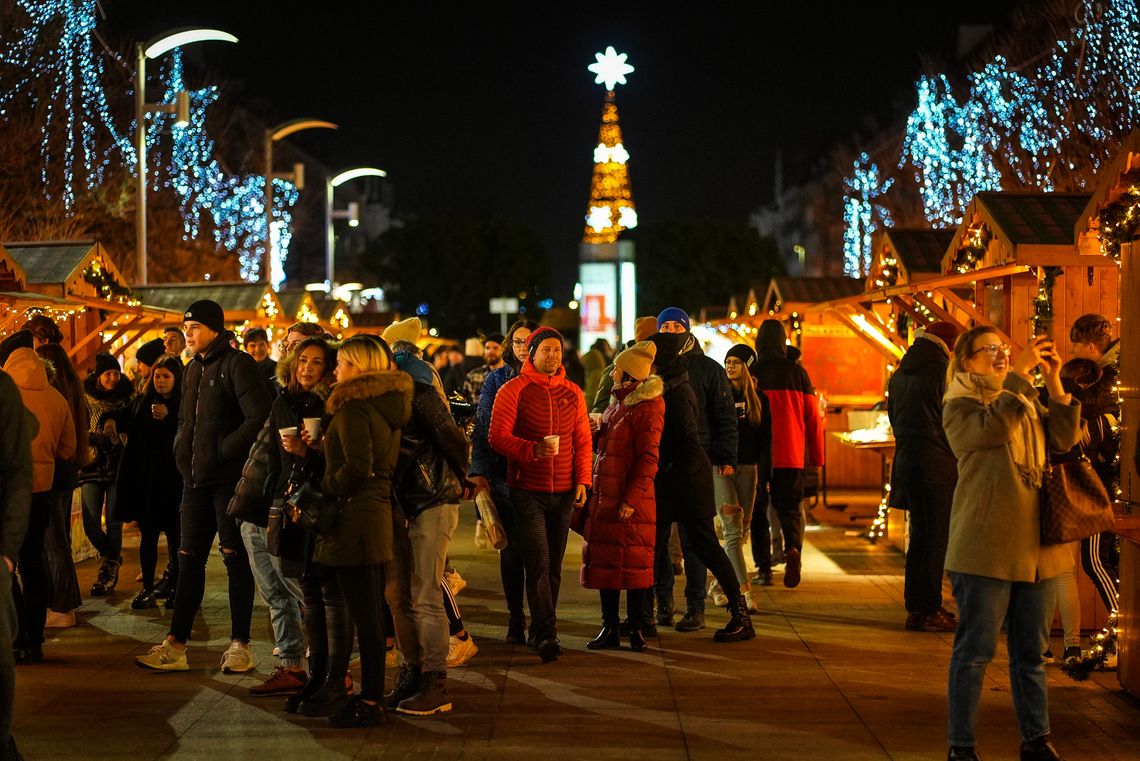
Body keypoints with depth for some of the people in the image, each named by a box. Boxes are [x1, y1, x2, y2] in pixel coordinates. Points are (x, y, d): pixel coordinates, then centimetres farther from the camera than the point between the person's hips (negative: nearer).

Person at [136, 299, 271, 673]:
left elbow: (259, 418, -20)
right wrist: (182, 450, 11)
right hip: (196, 479, 8)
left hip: (229, 478, -8)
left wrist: (225, 450, -19)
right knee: (189, 559, 8)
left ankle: (240, 645, 6)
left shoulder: (237, 365, -11)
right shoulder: (193, 369, 16)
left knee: (236, 559, -1)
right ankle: (175, 645, 11)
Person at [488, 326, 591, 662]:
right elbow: (497, 437, -9)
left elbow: (583, 441, 13)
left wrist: (582, 480, 1)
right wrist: (532, 450, -23)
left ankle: (541, 632, 19)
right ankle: (546, 635, -10)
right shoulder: (513, 390, -4)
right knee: (539, 564, -11)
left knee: (553, 567, 8)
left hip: (563, 492, 4)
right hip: (527, 492, -4)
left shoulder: (573, 393, 10)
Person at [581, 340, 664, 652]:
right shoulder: (618, 403, 17)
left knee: (634, 564, 0)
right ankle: (610, 628, 16)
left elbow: (648, 459, -16)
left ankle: (637, 628, 10)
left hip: (631, 502, -9)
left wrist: (631, 498, -20)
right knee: (604, 561, 9)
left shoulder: (647, 408, -11)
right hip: (604, 497, 9)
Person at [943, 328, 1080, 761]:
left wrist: (1054, 383, -4)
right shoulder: (959, 405, -1)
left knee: (1031, 652, 12)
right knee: (975, 651, -2)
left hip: (1035, 546, 6)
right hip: (986, 546, -6)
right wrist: (1021, 373, -23)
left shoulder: (1026, 402, 18)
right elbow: (993, 428, -23)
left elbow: (1063, 440, 3)